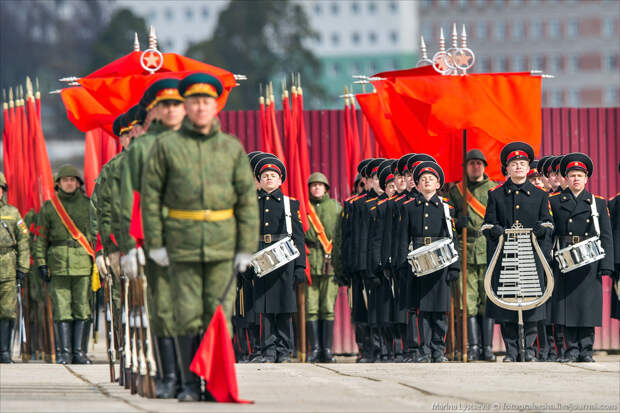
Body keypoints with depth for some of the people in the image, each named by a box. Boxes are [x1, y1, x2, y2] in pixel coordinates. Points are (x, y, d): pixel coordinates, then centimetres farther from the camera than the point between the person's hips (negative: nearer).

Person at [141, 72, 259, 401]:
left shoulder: (232, 148, 5)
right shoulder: (166, 145, 1)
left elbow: (247, 200, 4)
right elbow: (150, 195, 1)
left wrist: (246, 249, -2)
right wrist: (154, 244, -4)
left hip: (222, 245, 1)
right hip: (183, 243, -1)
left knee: (218, 313, 0)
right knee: (187, 315, -1)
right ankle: (189, 384, 6)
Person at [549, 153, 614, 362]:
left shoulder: (598, 203, 11)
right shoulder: (554, 202, 9)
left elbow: (606, 236, 7)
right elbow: (548, 232, 6)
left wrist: (606, 265, -2)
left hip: (590, 261, 0)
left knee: (588, 304, -2)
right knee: (567, 303, -1)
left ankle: (586, 349, 4)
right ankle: (572, 348, 5)